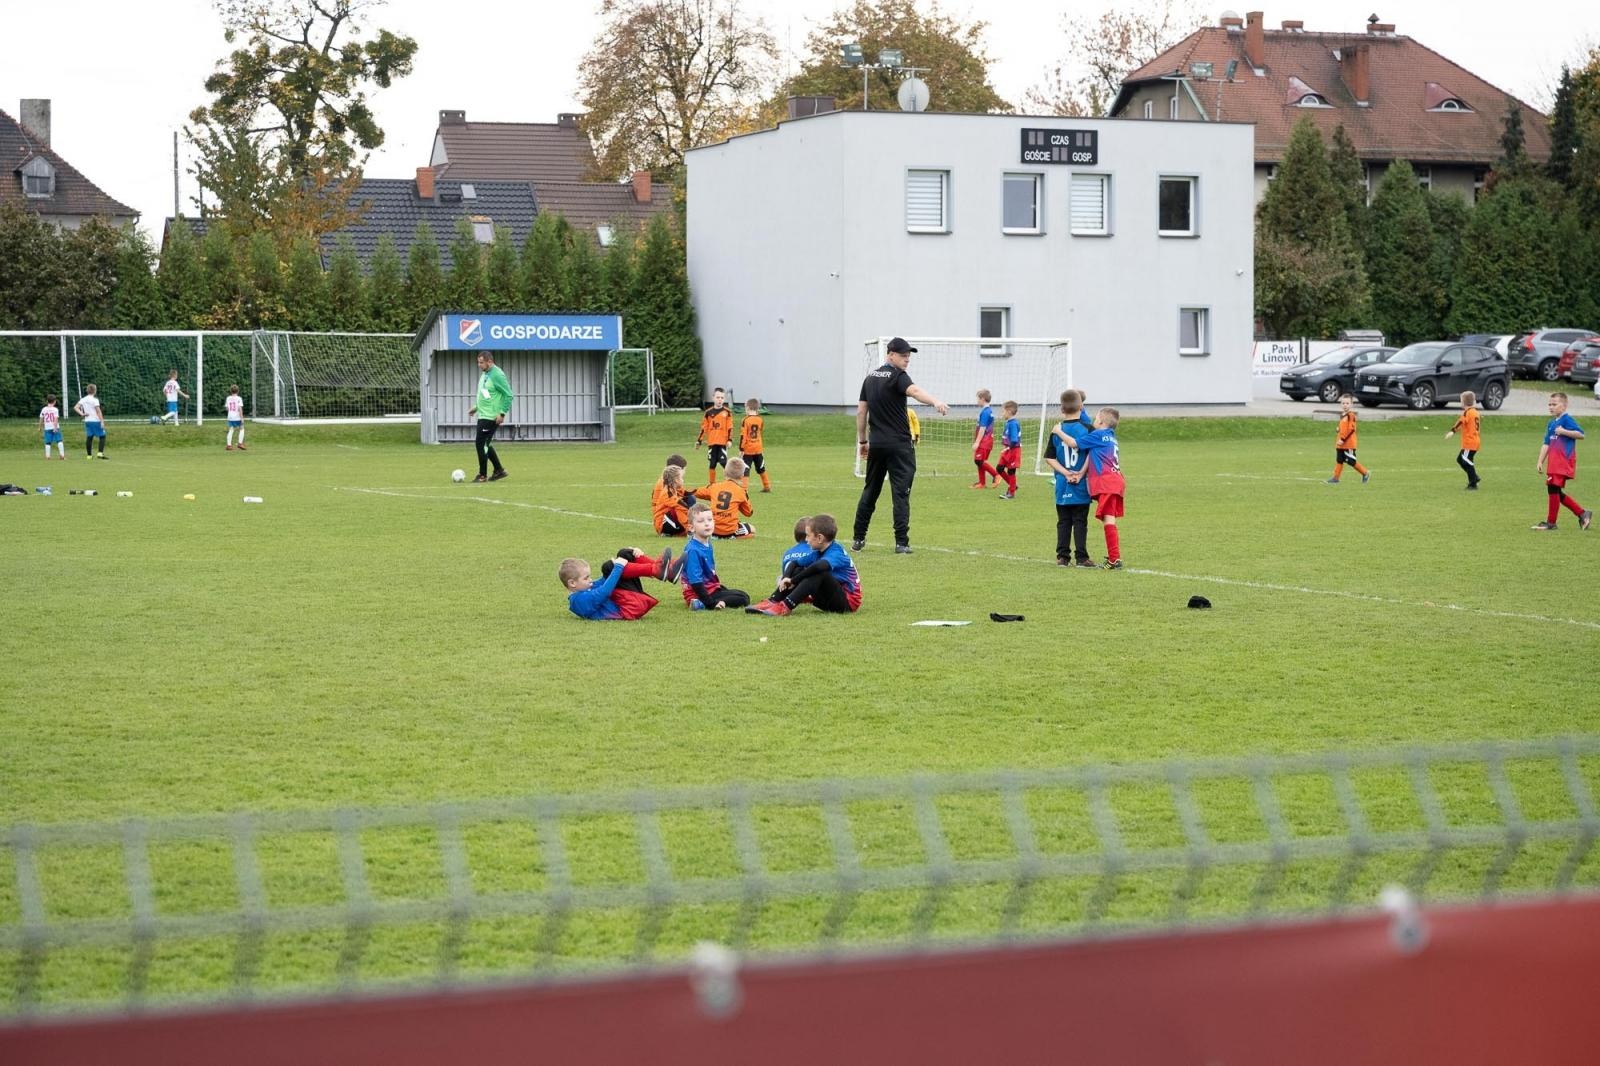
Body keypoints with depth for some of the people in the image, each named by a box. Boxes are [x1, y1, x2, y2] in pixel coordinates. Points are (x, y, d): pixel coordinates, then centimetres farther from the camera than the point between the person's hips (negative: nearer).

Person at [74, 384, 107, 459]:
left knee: (89, 437, 10)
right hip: (95, 421, -6)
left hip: (87, 421, 6)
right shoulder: (95, 400, -12)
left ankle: (89, 455, 11)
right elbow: (98, 411, -14)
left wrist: (81, 413, -4)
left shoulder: (83, 399, 7)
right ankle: (100, 453, -12)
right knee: (102, 436, 1)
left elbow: (75, 407, 2)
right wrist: (102, 421, -13)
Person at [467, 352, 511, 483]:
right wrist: (476, 407, 16)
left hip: (490, 417, -10)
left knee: (481, 444, -7)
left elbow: (508, 395, -17)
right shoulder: (485, 374, 13)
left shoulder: (497, 375, -16)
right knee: (484, 445, 15)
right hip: (483, 415, 10)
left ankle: (482, 475, 1)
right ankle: (499, 470, 24)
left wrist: (502, 413, -20)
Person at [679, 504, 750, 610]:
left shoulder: (708, 545, 6)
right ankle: (703, 604, -19)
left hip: (711, 588, 10)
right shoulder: (693, 551, -23)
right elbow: (696, 581, -26)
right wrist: (712, 604, -29)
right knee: (743, 599, -11)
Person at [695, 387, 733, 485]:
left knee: (724, 462, -11)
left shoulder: (727, 412, 2)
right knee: (712, 464, 6)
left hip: (722, 442, -2)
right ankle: (711, 484, 16)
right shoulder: (708, 412, 6)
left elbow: (730, 428, 0)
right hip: (711, 442, 2)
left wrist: (729, 440, -9)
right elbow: (704, 427, 10)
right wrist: (699, 440, 9)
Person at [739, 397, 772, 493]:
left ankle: (745, 488, -13)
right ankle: (767, 487, 26)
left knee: (746, 469, -3)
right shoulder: (760, 420, 1)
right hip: (758, 449, 5)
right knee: (761, 469, 19)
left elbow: (743, 436, -14)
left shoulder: (746, 420, -13)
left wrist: (741, 449, -10)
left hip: (748, 450, -5)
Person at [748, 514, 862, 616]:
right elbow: (795, 563, 10)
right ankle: (773, 603, -14)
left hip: (848, 602, -9)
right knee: (797, 570, 1)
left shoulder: (836, 554, -20)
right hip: (828, 602, 9)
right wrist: (786, 578, -12)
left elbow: (819, 566, -41)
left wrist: (793, 581, -32)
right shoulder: (818, 552, 6)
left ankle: (785, 607, -39)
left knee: (819, 573, -32)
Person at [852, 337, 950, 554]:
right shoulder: (897, 376, -10)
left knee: (870, 491, 15)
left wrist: (862, 440, 21)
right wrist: (935, 402, -50)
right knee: (900, 493, -6)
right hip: (899, 444, -7)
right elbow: (914, 391, -32)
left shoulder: (870, 377, 12)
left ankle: (859, 539, 17)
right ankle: (901, 543, -10)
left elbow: (861, 411, 15)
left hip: (876, 444, 7)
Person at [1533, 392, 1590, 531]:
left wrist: (1564, 431, -23)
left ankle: (1551, 522, -3)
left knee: (1553, 488, -11)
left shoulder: (1567, 420, -7)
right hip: (1553, 463, 9)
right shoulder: (1551, 423, 19)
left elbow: (1581, 434, -16)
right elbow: (1546, 444, 20)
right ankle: (1582, 514, 19)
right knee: (1556, 493, 10)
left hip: (1564, 462, -9)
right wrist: (1540, 461, 15)